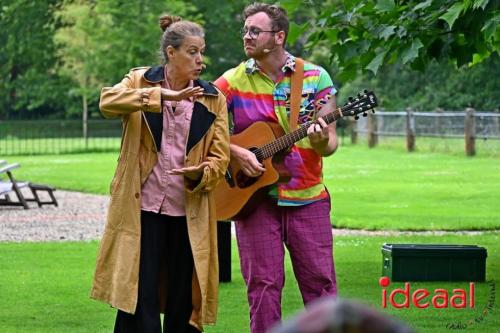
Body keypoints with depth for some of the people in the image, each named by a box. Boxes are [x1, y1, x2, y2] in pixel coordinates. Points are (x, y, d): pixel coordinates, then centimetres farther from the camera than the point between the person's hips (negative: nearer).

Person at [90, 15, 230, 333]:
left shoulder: (213, 98, 7)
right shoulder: (140, 82, 2)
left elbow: (220, 156, 3)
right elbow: (108, 102, -20)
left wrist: (200, 174, -20)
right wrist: (163, 95, -30)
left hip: (189, 213, 2)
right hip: (143, 207, -2)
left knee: (183, 304, 5)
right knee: (140, 298, -5)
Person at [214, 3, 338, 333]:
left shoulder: (315, 77, 2)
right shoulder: (233, 81, 2)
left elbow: (330, 144, 0)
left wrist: (321, 141, -22)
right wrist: (235, 152, -16)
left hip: (308, 197, 0)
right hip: (255, 197, 0)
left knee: (321, 283, 1)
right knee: (263, 284, 0)